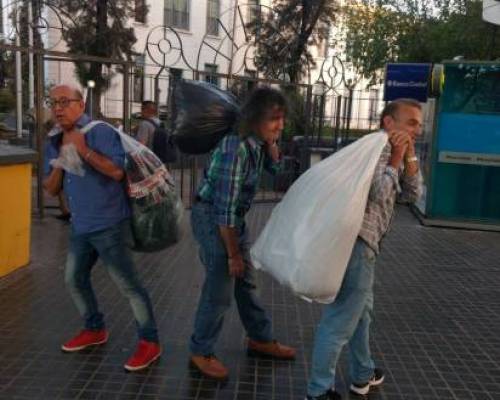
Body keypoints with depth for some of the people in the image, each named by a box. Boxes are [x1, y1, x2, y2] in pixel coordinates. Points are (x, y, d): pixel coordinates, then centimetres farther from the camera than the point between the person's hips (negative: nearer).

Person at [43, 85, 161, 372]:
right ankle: (95, 329, 39)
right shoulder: (55, 143, 11)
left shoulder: (101, 132, -13)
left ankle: (149, 342, 9)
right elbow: (51, 190, 9)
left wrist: (83, 149, -23)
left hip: (109, 225, -8)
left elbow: (117, 171, -24)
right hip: (80, 227, 9)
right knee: (74, 280, 19)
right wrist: (61, 160, -7)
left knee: (128, 285, -3)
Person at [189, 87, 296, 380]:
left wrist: (270, 142, -6)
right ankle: (201, 352, 17)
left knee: (246, 282, 18)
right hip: (212, 217, -9)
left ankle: (260, 339, 33)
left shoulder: (256, 140, -4)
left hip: (235, 218, 9)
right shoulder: (236, 148, -28)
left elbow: (276, 168, 13)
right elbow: (225, 208, -26)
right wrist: (233, 254, -18)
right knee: (220, 288, -2)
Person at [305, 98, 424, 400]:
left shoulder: (391, 152, 17)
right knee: (340, 321, -2)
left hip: (363, 244, 11)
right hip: (356, 244, -11)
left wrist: (409, 156, 0)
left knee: (361, 311, 24)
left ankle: (363, 375, 43)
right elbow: (378, 194, -24)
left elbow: (411, 195, 11)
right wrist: (396, 158, -16)